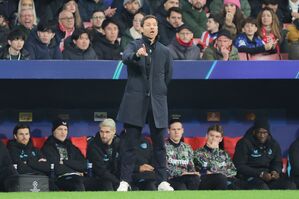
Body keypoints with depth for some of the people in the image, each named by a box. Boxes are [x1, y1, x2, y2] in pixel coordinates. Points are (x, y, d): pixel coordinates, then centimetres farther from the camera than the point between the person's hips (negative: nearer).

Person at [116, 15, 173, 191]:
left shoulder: (165, 52, 10)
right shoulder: (134, 46, 2)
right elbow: (125, 58, -21)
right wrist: (137, 55, -40)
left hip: (157, 103, 2)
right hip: (135, 101, -2)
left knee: (159, 144, 3)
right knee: (130, 143, -2)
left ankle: (163, 181, 7)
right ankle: (125, 181, 0)